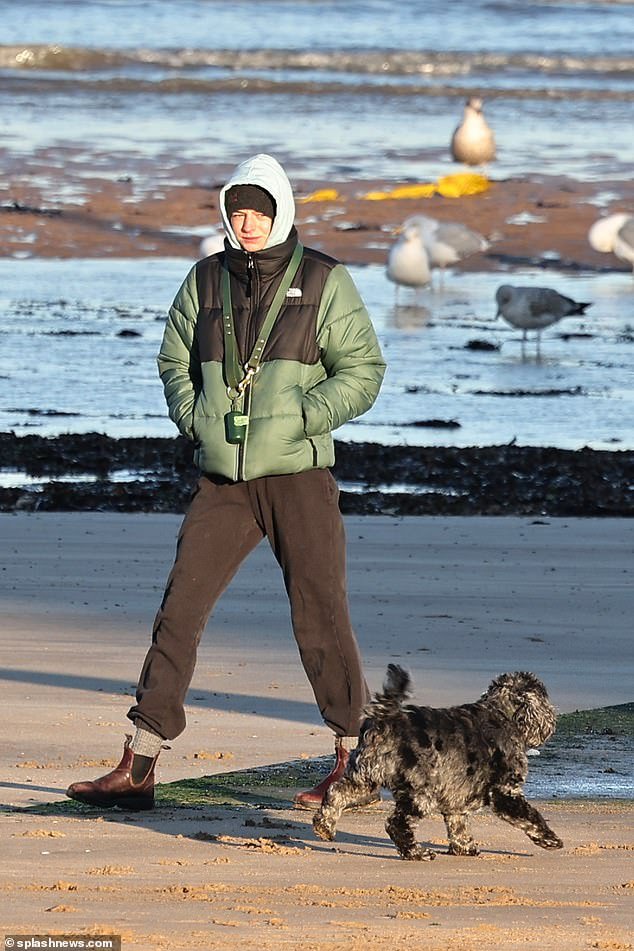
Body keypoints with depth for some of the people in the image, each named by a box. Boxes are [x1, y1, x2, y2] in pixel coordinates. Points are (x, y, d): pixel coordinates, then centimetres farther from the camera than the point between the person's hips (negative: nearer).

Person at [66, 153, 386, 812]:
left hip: (298, 474, -3)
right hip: (223, 479, 3)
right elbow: (174, 362, 18)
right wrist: (195, 420, 1)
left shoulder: (323, 281, -1)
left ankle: (352, 763, 13)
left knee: (318, 614, 0)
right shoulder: (206, 281, 9)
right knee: (180, 607, -2)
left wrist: (299, 419, -12)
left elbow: (362, 370, -1)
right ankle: (137, 769, -1)